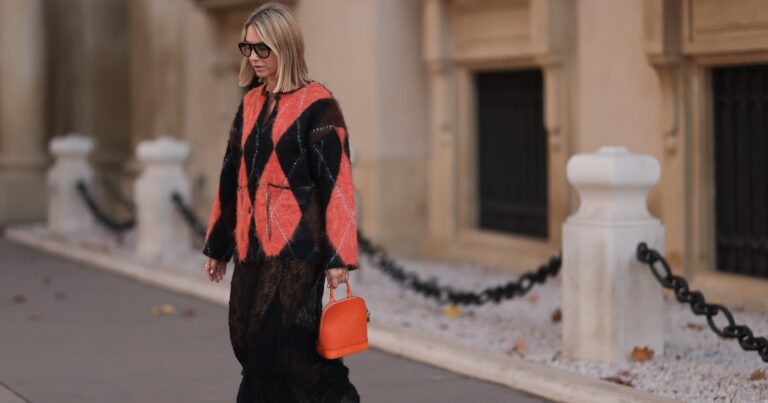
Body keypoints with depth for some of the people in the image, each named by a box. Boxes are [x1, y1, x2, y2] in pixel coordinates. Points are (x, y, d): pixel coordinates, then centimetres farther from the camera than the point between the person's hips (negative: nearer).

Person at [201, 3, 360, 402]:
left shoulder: (317, 104, -7)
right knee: (250, 344, 7)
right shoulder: (250, 103, 12)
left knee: (275, 347, -10)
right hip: (251, 245, 7)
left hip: (296, 248, -7)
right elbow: (231, 177, 18)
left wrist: (337, 256, -14)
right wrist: (218, 245, 20)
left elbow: (336, 181, -10)